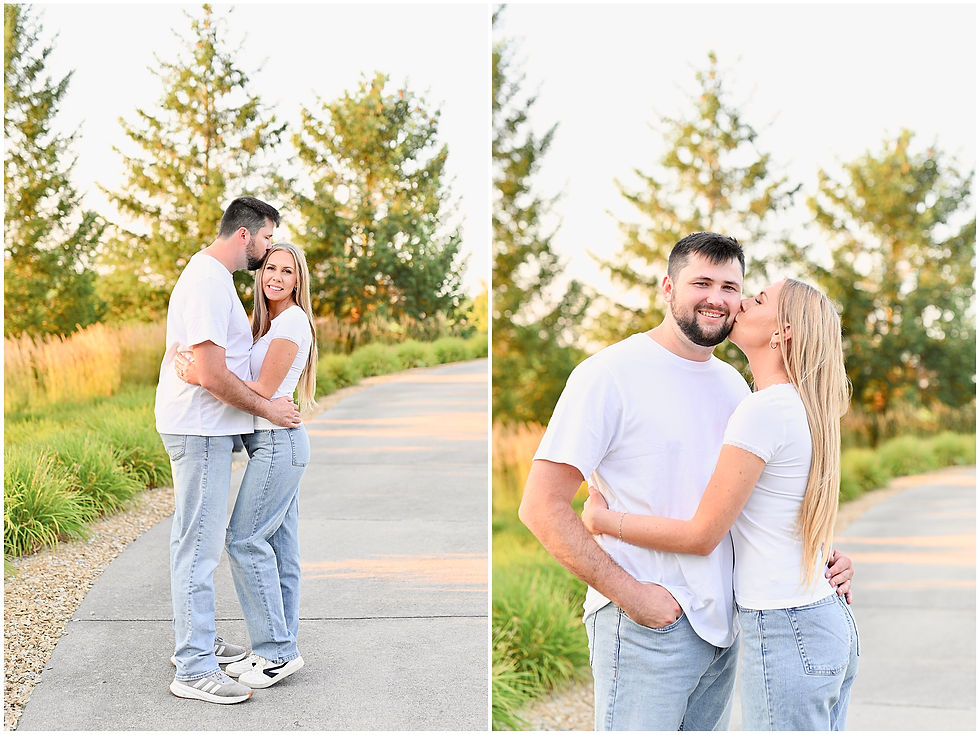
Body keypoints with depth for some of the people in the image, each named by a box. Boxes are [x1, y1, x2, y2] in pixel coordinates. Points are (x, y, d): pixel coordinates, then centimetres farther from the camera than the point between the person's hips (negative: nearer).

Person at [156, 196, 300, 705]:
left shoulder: (211, 275, 16)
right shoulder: (209, 283, -19)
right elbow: (213, 376, -24)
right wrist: (268, 409, -14)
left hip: (205, 428, 11)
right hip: (201, 430, -11)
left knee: (196, 541, 18)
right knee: (199, 544, -8)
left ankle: (194, 641, 30)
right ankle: (194, 669, -3)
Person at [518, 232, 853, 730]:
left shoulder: (734, 385, 12)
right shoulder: (610, 373, -11)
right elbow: (541, 507, -15)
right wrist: (629, 593, -18)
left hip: (722, 626, 7)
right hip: (643, 628, -7)